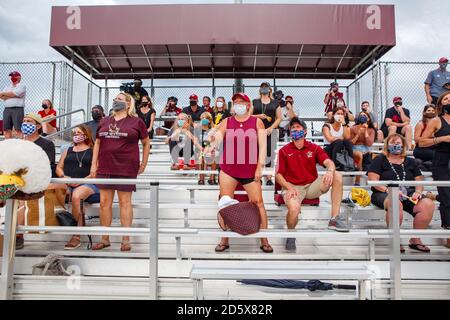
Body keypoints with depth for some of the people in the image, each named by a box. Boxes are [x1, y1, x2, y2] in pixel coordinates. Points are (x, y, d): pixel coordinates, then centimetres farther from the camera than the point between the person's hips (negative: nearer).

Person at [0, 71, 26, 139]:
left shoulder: (22, 86, 6)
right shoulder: (7, 87, 23)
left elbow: (14, 93, -9)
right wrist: (14, 96, -5)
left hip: (18, 109, -6)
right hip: (7, 110, 6)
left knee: (18, 129, -11)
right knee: (7, 129, 4)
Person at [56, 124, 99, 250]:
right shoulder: (68, 150, 27)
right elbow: (58, 167, 21)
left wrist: (81, 181, -14)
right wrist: (64, 177, -2)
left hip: (87, 183, -4)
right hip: (67, 183, 5)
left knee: (76, 196, -37)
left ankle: (77, 236, -29)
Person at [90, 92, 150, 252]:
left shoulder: (136, 122, 3)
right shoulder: (105, 122, 15)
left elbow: (146, 143, 7)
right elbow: (97, 143, 17)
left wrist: (144, 164, 4)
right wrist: (94, 164, 10)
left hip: (126, 169, -4)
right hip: (105, 168, 5)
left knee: (125, 202, 1)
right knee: (104, 202, 6)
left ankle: (126, 240, 9)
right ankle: (105, 239, 18)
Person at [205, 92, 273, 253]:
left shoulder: (257, 122, 5)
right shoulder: (226, 122, 7)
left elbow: (262, 145, 0)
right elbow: (217, 137, -8)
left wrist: (260, 167, -7)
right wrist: (211, 146, -31)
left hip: (250, 170, -1)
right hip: (228, 169, 1)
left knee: (258, 202, -2)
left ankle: (264, 241, 9)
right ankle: (224, 240, 16)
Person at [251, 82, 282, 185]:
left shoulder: (275, 103, 10)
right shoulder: (255, 102, 11)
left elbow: (279, 118, 6)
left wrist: (271, 128, -7)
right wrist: (258, 116, -10)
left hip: (270, 131, 0)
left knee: (269, 154, -2)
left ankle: (269, 178, 4)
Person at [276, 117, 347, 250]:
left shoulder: (314, 148, 8)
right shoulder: (284, 151, 3)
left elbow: (328, 162, -7)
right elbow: (278, 175, 0)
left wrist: (330, 171, -32)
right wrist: (289, 188, -17)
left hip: (312, 185, 3)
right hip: (293, 187, -3)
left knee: (337, 176, -19)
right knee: (294, 208, -35)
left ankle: (334, 219, -16)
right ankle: (291, 235, 0)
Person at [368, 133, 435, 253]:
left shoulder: (410, 162, 23)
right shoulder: (380, 160, 9)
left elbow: (419, 181, 19)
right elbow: (373, 180, -3)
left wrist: (418, 192, -3)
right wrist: (388, 190, -17)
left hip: (409, 194, 5)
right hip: (384, 194, -4)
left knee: (428, 205, -25)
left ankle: (416, 239, -10)